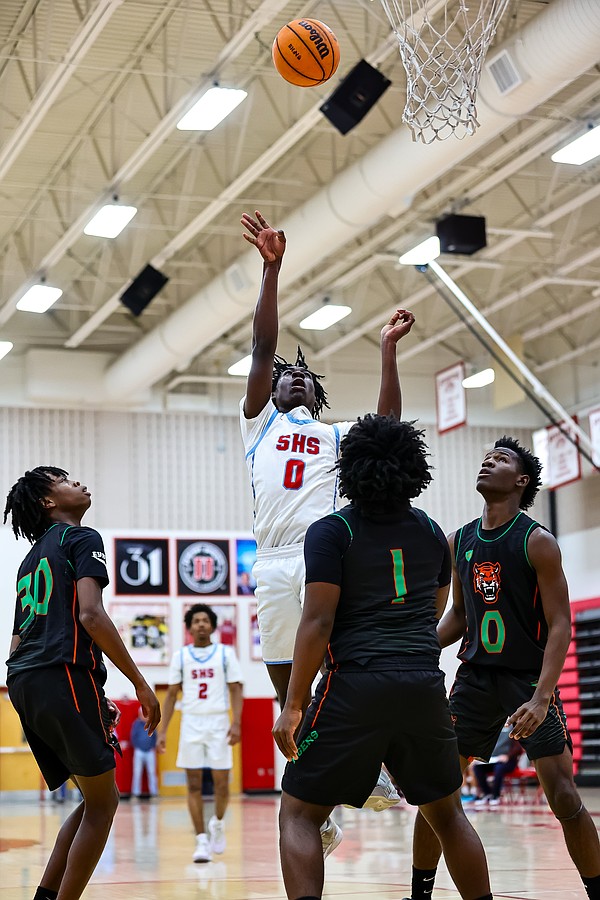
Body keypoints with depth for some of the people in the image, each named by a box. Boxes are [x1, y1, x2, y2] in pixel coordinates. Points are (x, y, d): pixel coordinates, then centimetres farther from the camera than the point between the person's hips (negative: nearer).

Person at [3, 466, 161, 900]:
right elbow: (91, 615, -16)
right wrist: (140, 683, -12)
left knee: (100, 798, 17)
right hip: (64, 675, -8)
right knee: (101, 803, 1)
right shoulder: (81, 539, 0)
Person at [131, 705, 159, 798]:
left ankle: (153, 792, 7)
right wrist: (136, 747, -1)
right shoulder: (136, 724, 0)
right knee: (137, 773, 0)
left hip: (150, 752, 1)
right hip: (139, 751, -1)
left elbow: (154, 736, 10)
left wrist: (153, 748, 3)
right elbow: (133, 737, 4)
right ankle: (136, 793, 5)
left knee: (152, 773, 2)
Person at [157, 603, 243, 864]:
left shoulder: (226, 653, 4)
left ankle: (218, 823, 29)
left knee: (221, 782, 0)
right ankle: (201, 840, 1)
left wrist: (236, 723, -12)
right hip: (191, 723, 1)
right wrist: (162, 731, 2)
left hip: (218, 723, -1)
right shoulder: (180, 656, 7)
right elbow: (171, 695, 9)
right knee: (194, 784, -3)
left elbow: (236, 690, 1)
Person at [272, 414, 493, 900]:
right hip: (426, 686, 5)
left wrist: (293, 705, -8)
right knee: (447, 813, 20)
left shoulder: (331, 531, -2)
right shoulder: (431, 531, 13)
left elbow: (318, 621, -11)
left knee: (298, 815, 5)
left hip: (357, 687, -4)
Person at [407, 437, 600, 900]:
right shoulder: (459, 542, 7)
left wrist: (542, 697, -23)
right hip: (475, 678, 5)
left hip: (529, 680, -5)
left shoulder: (537, 542, -9)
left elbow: (560, 624, -13)